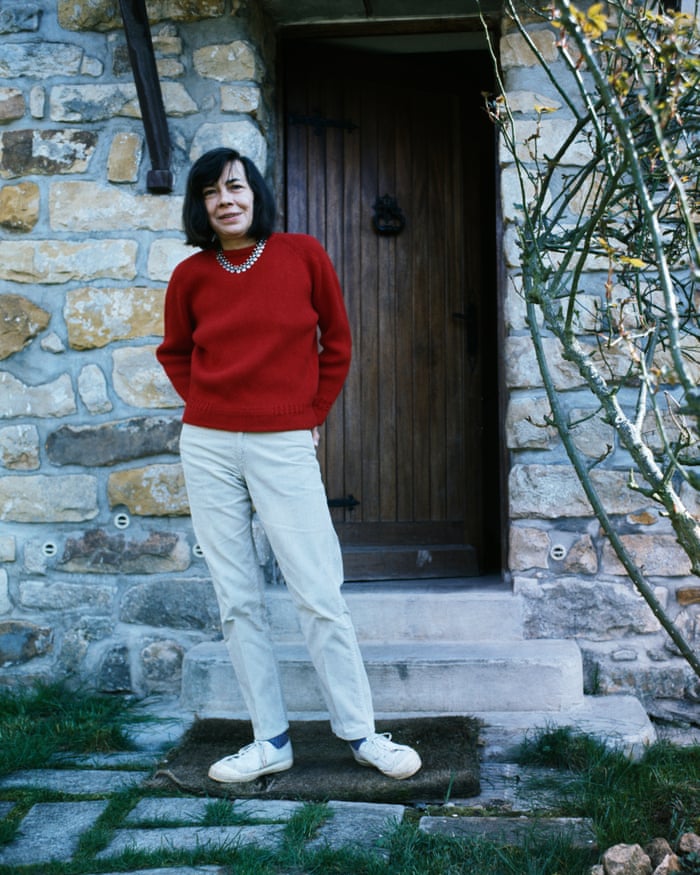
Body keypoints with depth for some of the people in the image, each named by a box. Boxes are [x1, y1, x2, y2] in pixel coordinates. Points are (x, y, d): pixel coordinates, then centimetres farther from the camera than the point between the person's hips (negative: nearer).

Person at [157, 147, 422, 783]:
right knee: (238, 601, 6)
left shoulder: (303, 255, 0)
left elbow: (337, 341, 9)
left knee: (320, 597, -3)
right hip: (208, 447, 3)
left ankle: (360, 732, 11)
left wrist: (314, 413, 6)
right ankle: (271, 741, 16)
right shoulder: (191, 276, 5)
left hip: (283, 445, -3)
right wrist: (205, 403, 7)